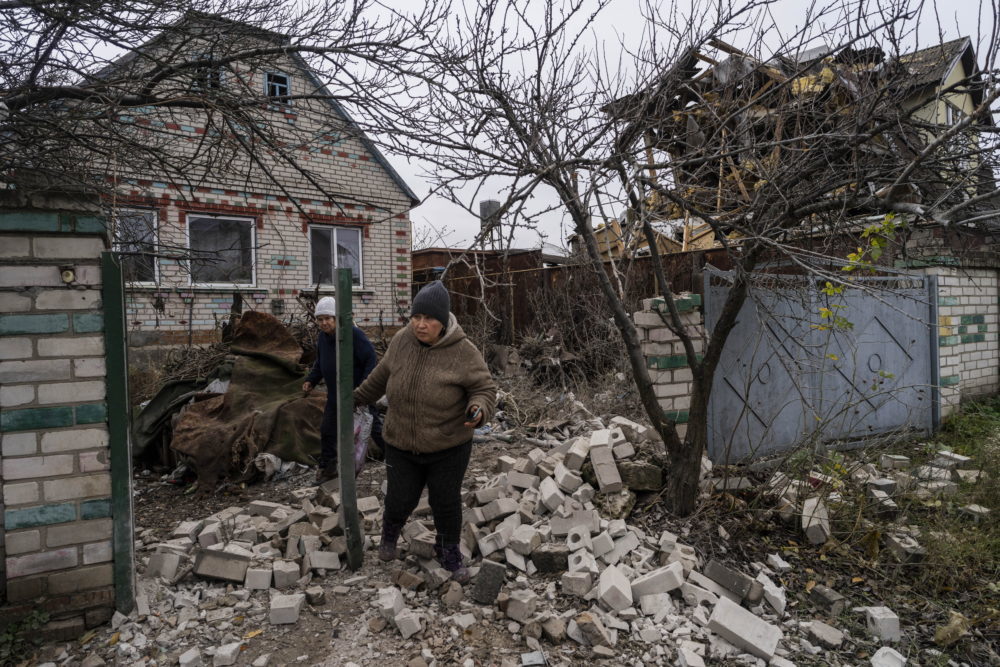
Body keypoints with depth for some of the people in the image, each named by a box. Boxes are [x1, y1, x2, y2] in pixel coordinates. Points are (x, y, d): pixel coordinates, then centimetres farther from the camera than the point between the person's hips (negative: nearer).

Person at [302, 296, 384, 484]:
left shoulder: (354, 334, -22)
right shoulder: (322, 338, 3)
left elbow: (372, 361, -22)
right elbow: (320, 363, 18)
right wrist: (311, 380, 5)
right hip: (335, 396, 7)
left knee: (374, 429, 2)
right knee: (327, 432, 15)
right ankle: (327, 468, 33)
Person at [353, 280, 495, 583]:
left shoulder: (463, 352, -19)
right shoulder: (402, 340, -7)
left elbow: (484, 389, -13)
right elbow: (385, 372, 10)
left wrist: (478, 412, -34)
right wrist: (360, 396, 21)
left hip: (448, 447, -2)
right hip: (401, 445, 3)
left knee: (446, 502, 12)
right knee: (401, 500, 13)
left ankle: (449, 552, 39)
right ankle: (390, 531, 48)